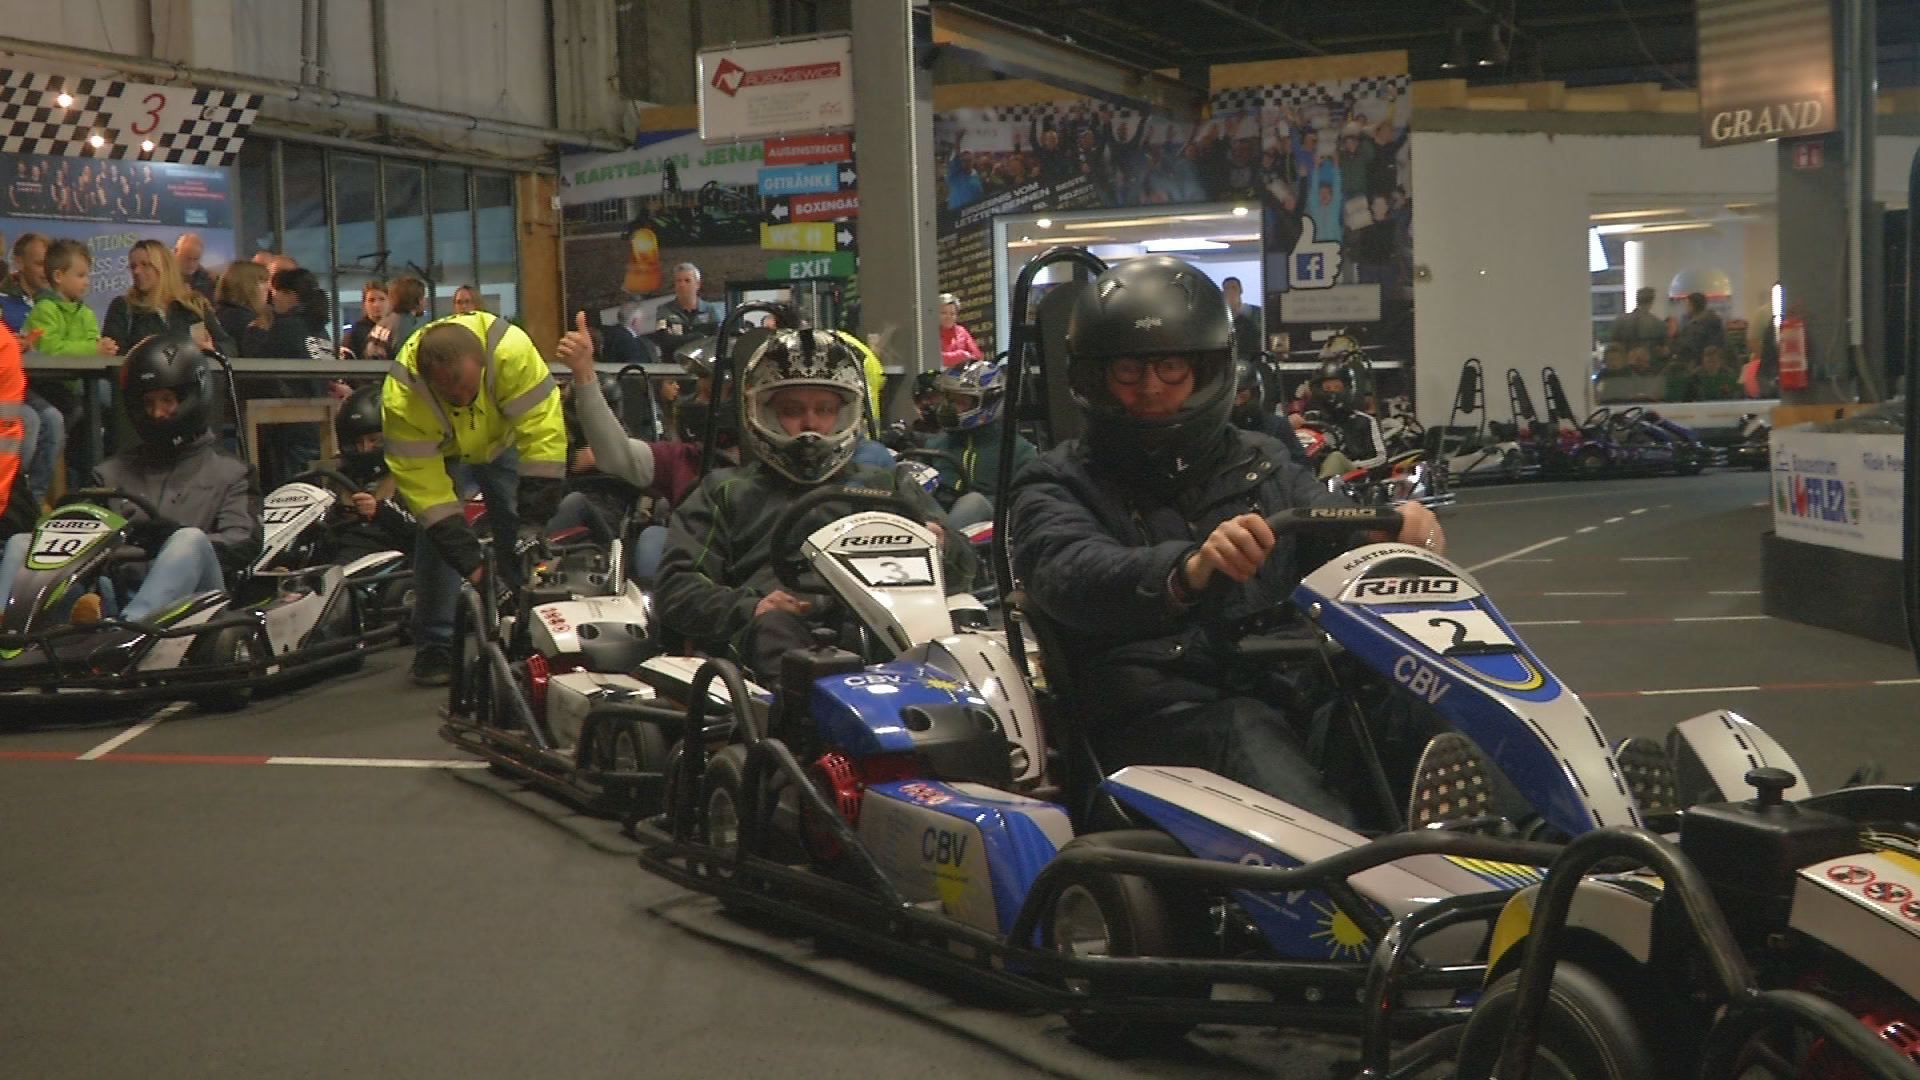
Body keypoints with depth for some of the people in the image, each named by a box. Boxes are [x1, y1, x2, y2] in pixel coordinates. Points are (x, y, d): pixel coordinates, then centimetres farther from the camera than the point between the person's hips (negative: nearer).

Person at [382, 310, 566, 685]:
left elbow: (543, 429, -36)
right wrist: (467, 558, -37)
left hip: (503, 441, 1)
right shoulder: (401, 399, -39)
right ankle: (434, 648, -6)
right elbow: (422, 482, -34)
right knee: (437, 537, -17)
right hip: (440, 454, -1)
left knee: (520, 538, -8)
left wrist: (535, 517, -36)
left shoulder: (511, 350, -42)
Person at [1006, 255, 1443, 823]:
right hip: (1156, 708, -4)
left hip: (1288, 688, 4)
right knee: (1245, 730, -37)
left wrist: (1401, 525, -17)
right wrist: (1187, 570, -32)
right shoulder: (1058, 486, 12)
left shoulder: (1261, 464, 26)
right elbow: (1070, 575, -11)